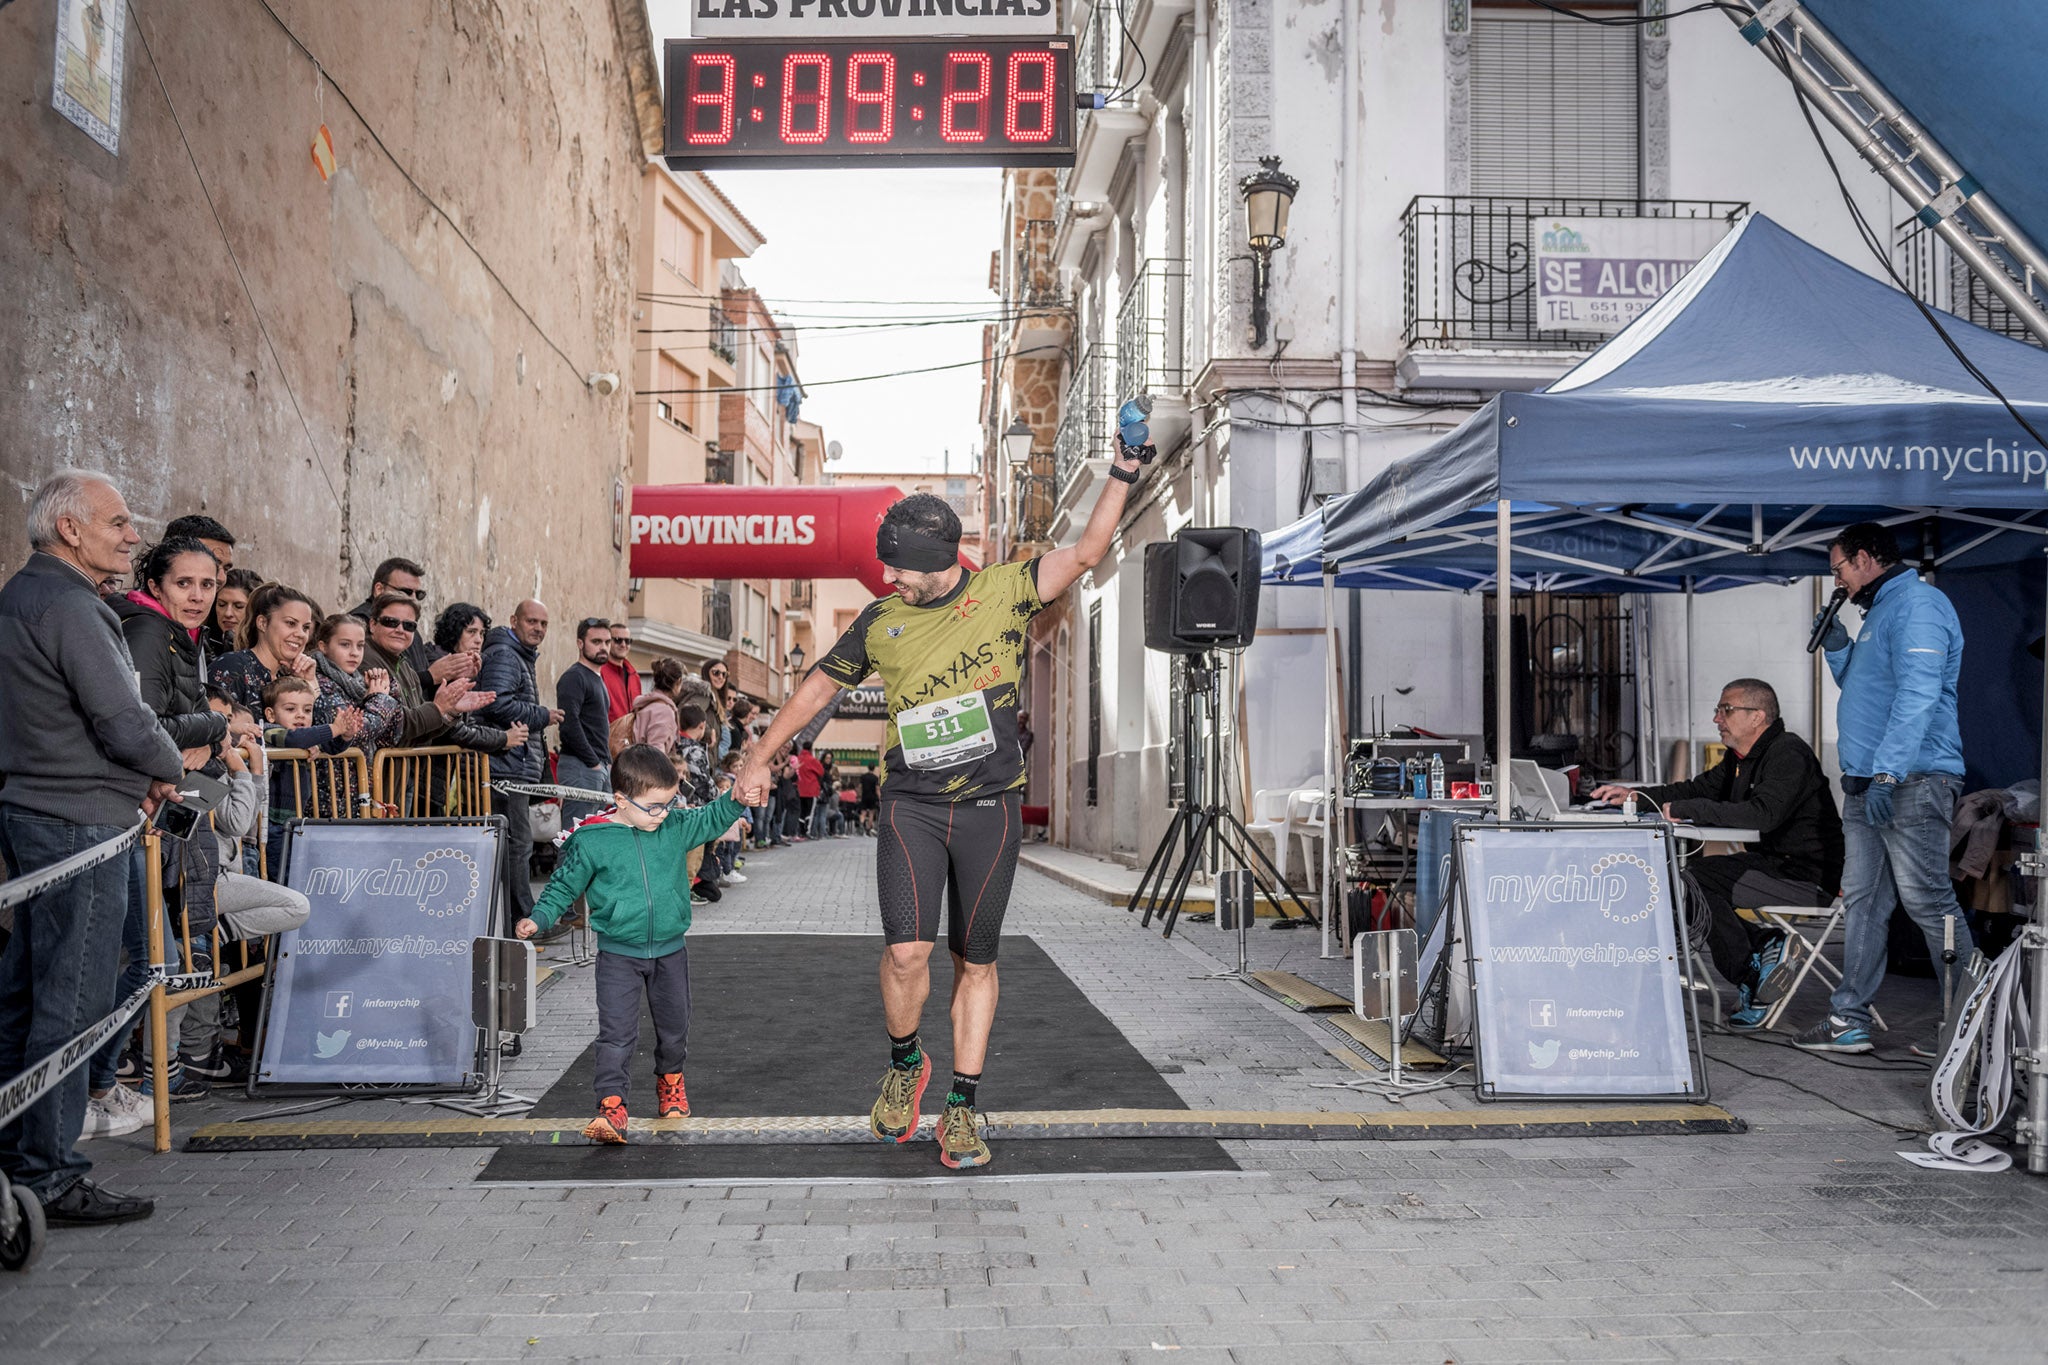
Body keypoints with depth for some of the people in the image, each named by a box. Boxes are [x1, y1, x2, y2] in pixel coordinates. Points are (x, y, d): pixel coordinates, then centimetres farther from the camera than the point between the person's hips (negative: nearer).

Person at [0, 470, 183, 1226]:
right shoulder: (67, 605, -17)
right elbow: (124, 721, -20)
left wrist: (135, 773, 8)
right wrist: (169, 768, -1)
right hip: (78, 823, -11)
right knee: (72, 1000, -5)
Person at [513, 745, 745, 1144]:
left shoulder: (677, 828, -3)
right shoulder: (591, 841, -13)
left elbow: (713, 818, 10)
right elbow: (564, 886, -2)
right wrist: (538, 919, -15)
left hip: (671, 950, 4)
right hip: (619, 955, -4)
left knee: (673, 1026, 18)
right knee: (616, 1033, -10)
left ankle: (671, 1082, 42)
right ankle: (612, 1106, -7)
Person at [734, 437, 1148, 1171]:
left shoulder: (1003, 591, 1)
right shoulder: (880, 620, 6)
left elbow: (1086, 551, -1)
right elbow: (821, 684, 17)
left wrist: (1123, 471, -11)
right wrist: (759, 757, 18)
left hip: (991, 807, 0)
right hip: (911, 804, 1)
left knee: (975, 961, 5)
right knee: (906, 950, -13)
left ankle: (961, 1109, 17)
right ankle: (904, 1064, 16)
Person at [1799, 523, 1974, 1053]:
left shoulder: (1917, 604, -11)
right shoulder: (1880, 611, 21)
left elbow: (1917, 696, -22)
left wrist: (1888, 773, -27)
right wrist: (1838, 650, 16)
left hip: (1910, 784, -10)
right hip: (1867, 784, 10)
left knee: (1928, 900, -7)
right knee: (1862, 900, 9)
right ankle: (1849, 1020, 13)